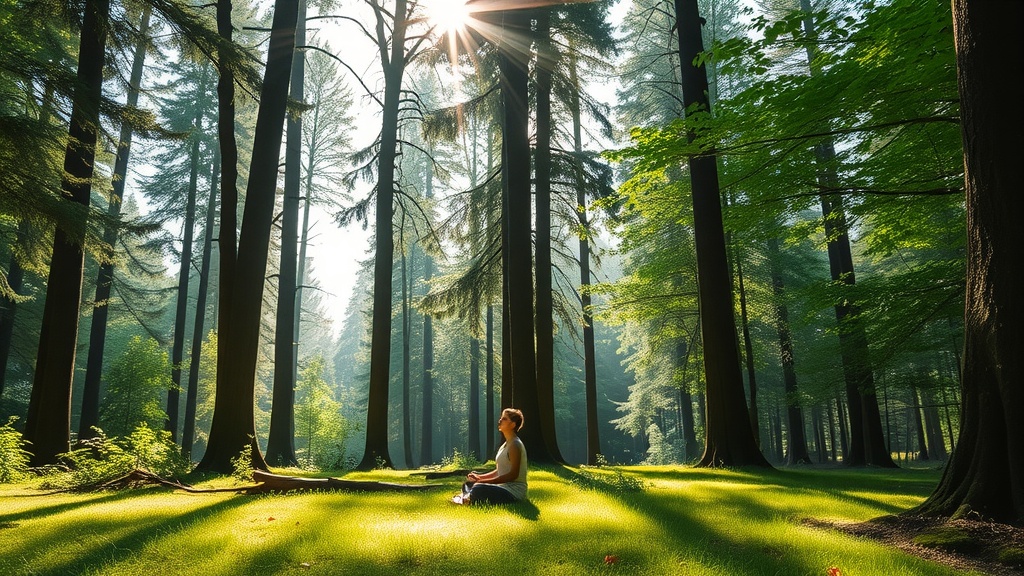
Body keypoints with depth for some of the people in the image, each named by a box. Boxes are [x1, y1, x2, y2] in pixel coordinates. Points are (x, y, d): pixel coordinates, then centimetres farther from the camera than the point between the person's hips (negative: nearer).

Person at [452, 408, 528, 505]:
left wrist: (484, 481, -20)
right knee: (467, 484, 14)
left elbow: (513, 475, -20)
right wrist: (480, 477, 3)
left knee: (478, 490, -31)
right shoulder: (506, 445, 17)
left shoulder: (515, 445, -13)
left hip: (514, 492, -10)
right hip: (505, 487, 10)